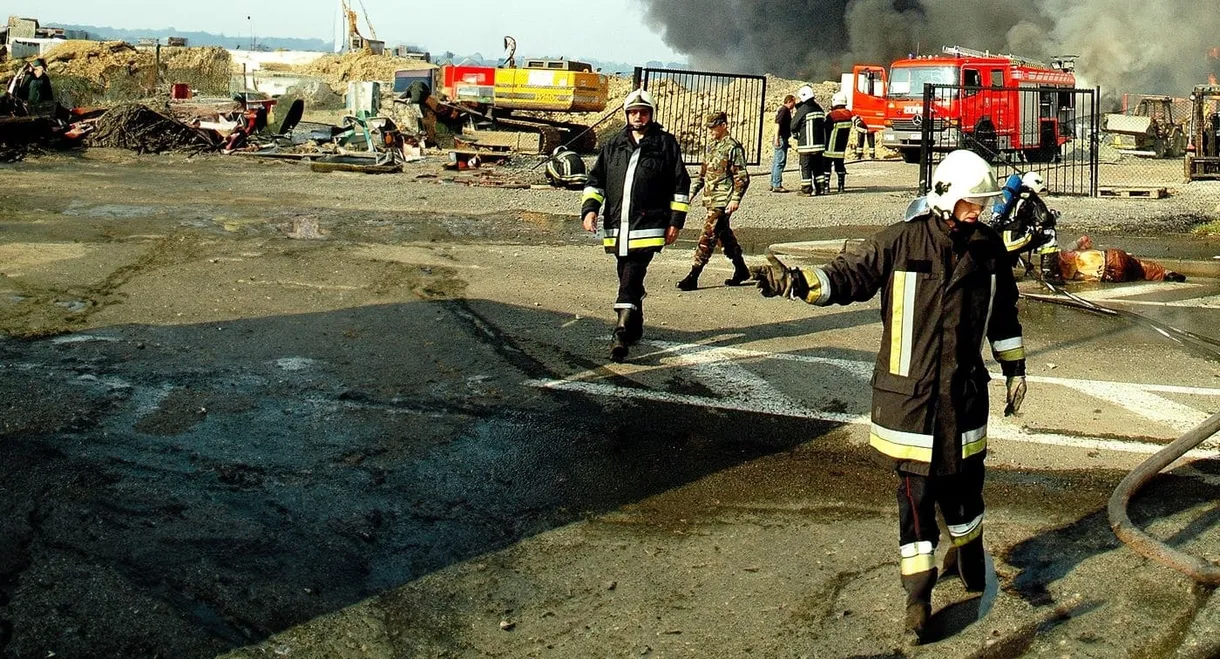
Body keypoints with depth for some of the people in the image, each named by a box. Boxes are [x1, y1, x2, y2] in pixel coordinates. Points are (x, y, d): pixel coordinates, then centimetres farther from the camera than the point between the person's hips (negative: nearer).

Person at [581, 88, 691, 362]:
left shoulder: (666, 144, 4)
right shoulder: (613, 145, 15)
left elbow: (680, 184, 6)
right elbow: (596, 178, 16)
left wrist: (676, 221, 1)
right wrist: (590, 208, 0)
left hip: (648, 227, -5)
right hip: (617, 227, 5)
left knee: (630, 280, -15)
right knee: (628, 280, 15)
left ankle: (621, 336, -19)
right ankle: (635, 328, 30)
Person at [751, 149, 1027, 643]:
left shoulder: (989, 247, 4)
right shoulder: (901, 241, -9)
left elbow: (1003, 313, 16)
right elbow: (849, 277, -8)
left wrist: (1014, 369, 20)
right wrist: (797, 282, -25)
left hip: (964, 390, 4)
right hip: (909, 390, -3)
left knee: (962, 481, 15)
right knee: (916, 491, -1)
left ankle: (968, 552, 44)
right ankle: (918, 594, 9)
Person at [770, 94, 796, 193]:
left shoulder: (785, 110, 20)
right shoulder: (784, 110, -11)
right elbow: (777, 123, -21)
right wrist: (777, 138, -27)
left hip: (783, 138, 11)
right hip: (782, 138, -11)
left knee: (776, 162, 12)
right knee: (780, 162, -11)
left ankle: (773, 184, 17)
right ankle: (777, 185, -12)